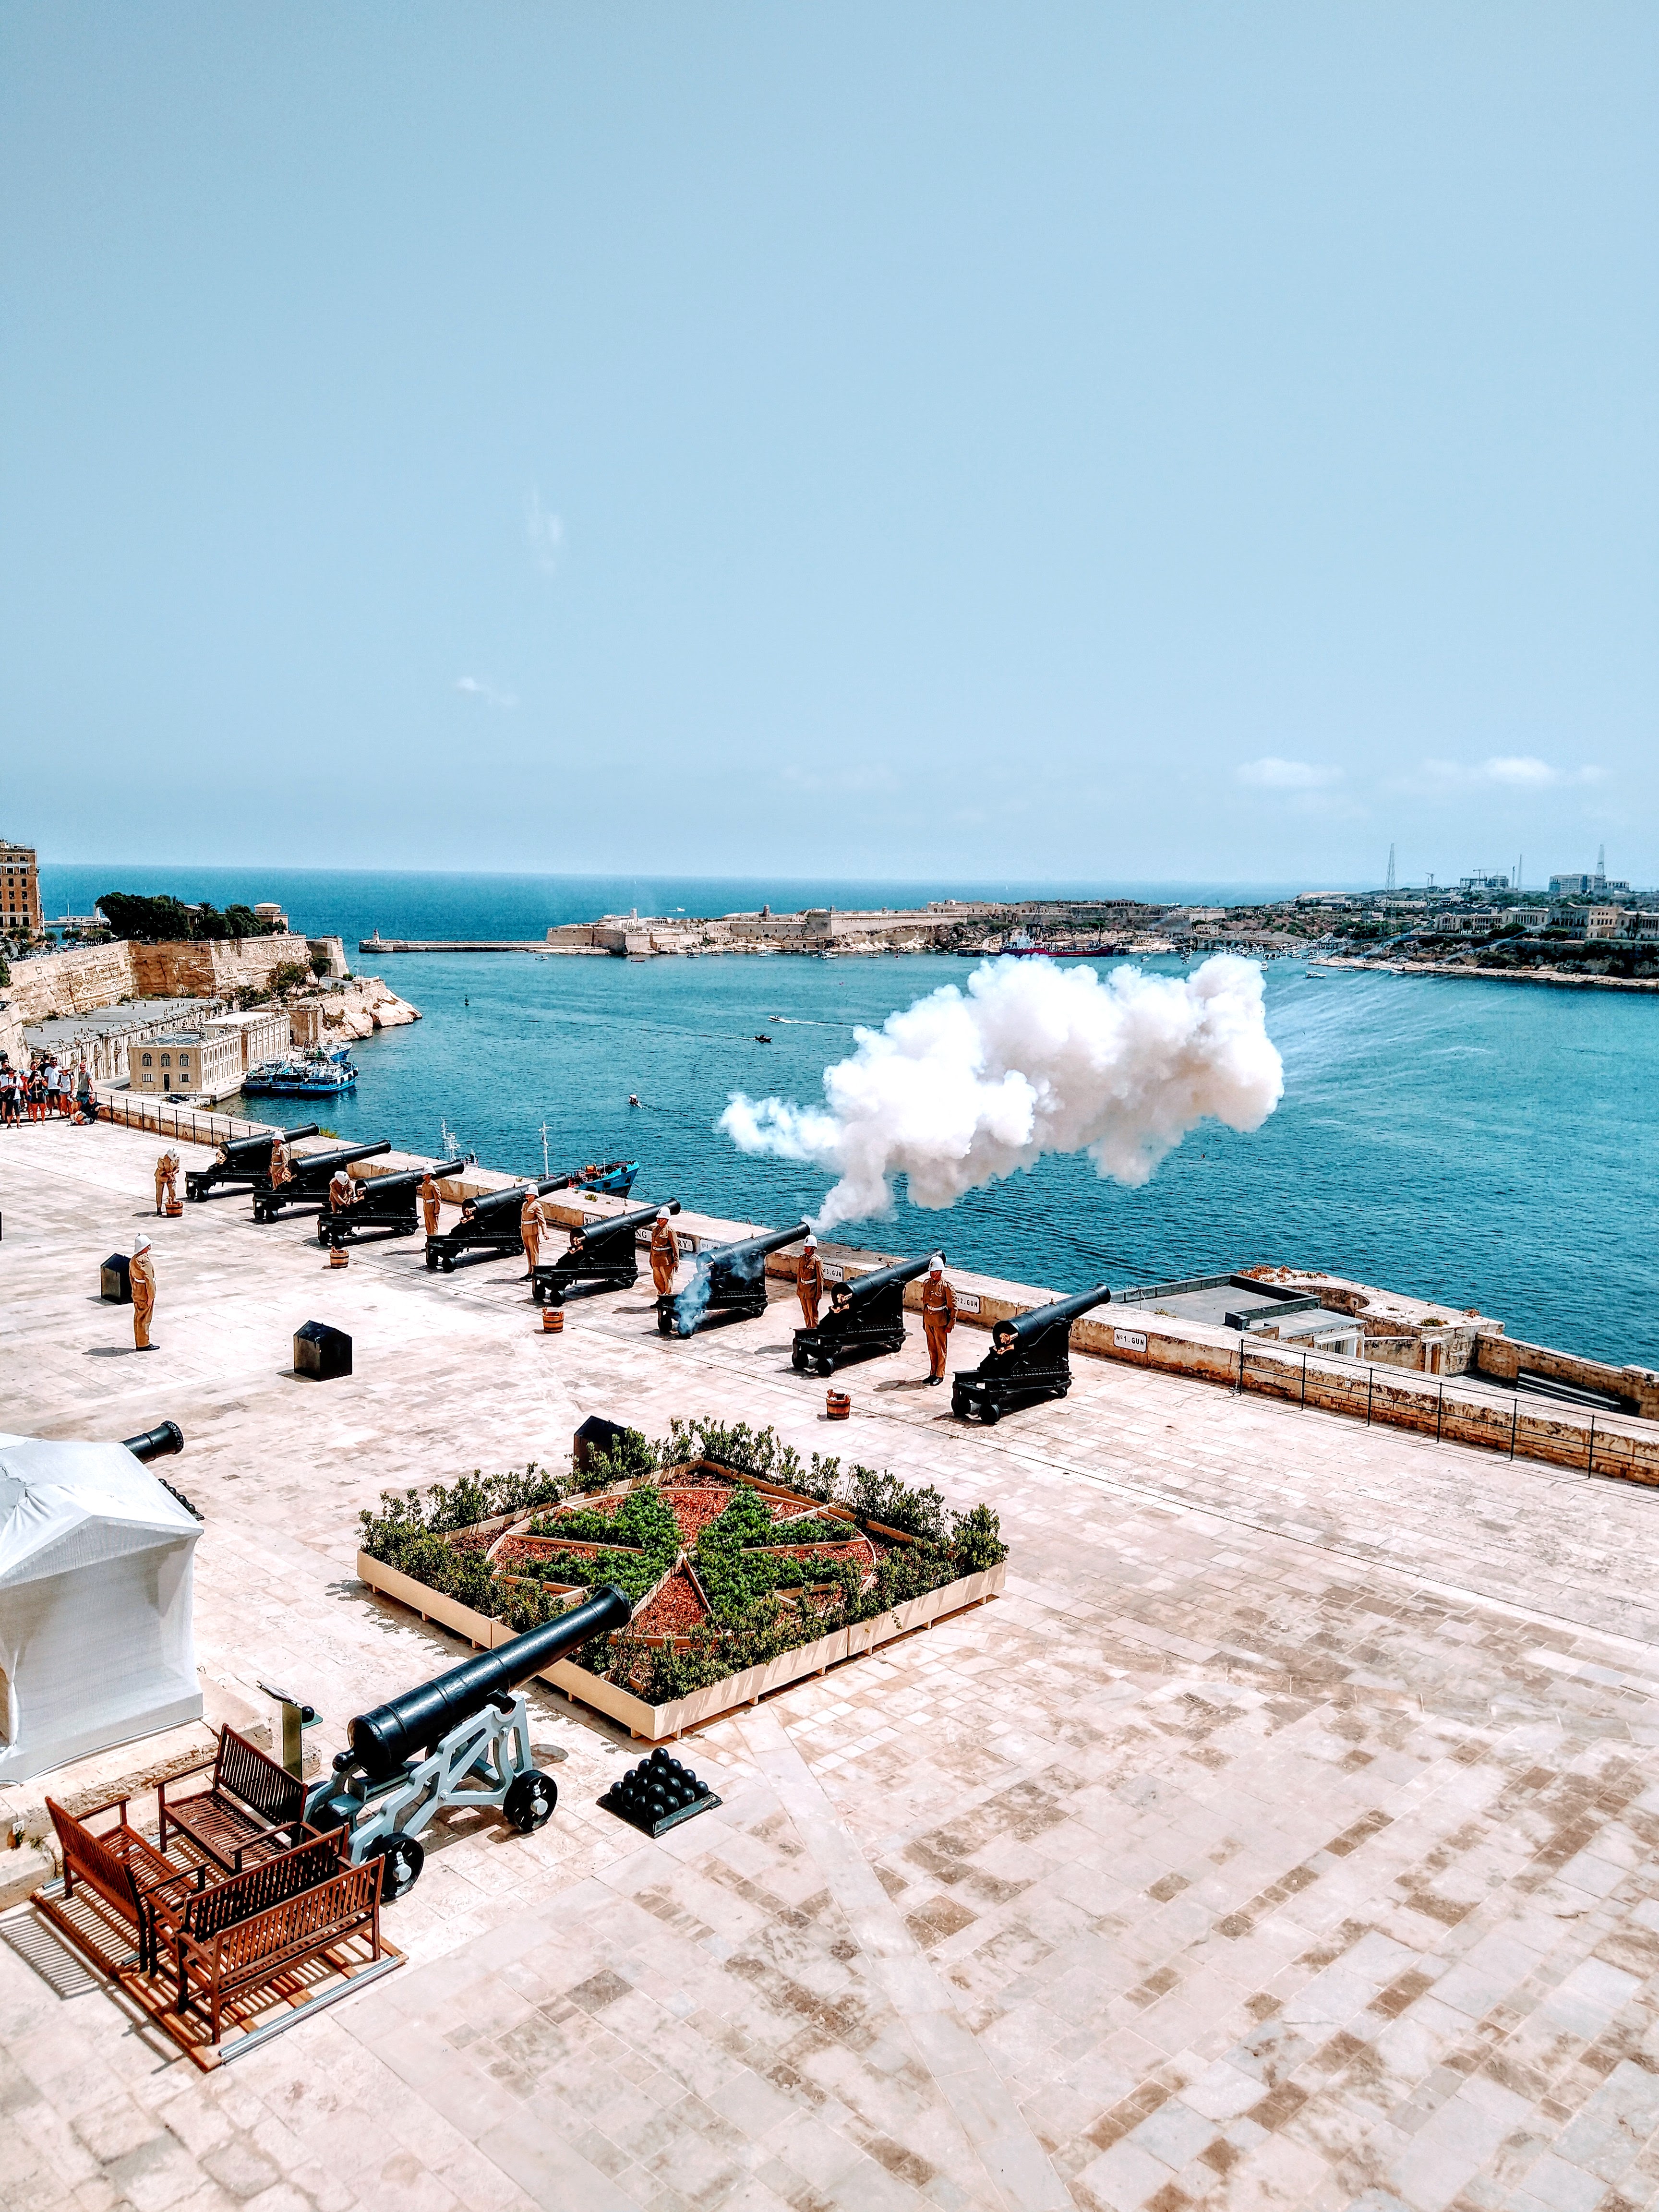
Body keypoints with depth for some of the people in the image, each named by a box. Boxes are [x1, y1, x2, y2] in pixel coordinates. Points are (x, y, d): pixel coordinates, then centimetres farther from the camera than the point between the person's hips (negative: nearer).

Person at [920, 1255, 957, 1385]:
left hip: (940, 1321, -6)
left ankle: (940, 1375, 12)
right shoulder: (927, 1283, 4)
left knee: (941, 1349, 4)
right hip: (928, 1320, 6)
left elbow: (953, 1307, -11)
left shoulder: (946, 1286, -14)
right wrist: (924, 1321, 16)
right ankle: (933, 1373, 23)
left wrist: (950, 1325, -12)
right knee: (932, 1348, 13)